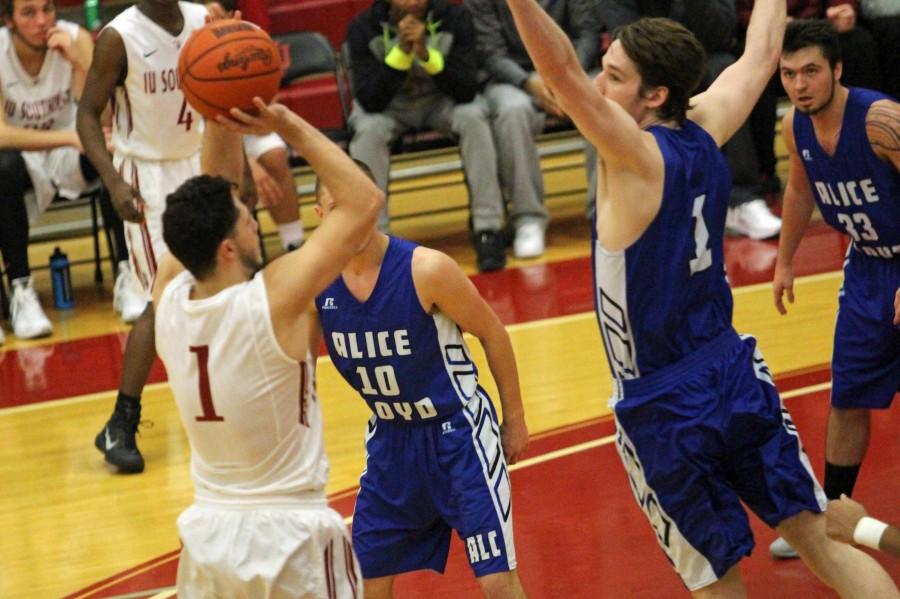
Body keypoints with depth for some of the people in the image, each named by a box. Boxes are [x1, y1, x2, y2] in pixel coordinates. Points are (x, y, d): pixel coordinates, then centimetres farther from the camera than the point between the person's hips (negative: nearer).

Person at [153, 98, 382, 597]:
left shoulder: (168, 297, -5)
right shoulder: (274, 298, -20)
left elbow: (209, 207, 11)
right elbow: (364, 200, -13)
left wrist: (220, 122, 0)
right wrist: (290, 127, -11)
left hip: (209, 528, 5)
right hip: (291, 537, -5)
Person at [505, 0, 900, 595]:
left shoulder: (638, 156, -19)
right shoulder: (706, 130, -1)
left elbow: (562, 72, -36)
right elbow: (761, 54, 17)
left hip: (664, 409, -6)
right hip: (737, 374, 6)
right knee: (821, 539, 12)